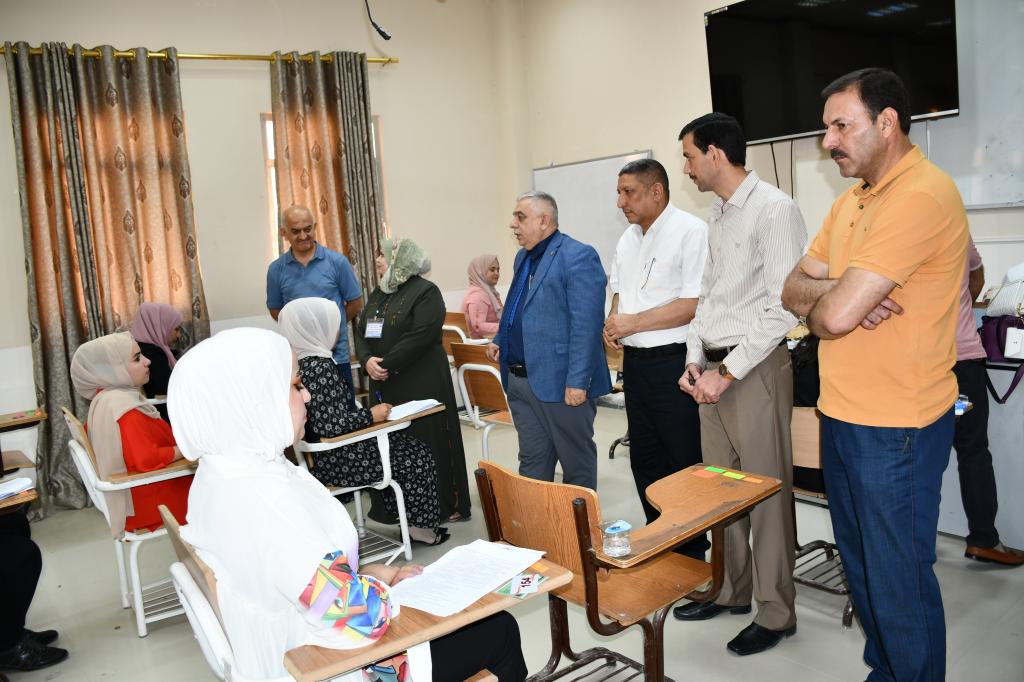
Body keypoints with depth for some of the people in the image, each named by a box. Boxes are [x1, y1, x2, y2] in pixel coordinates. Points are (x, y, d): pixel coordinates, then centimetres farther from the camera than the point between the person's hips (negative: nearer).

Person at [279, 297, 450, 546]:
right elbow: (331, 425, -29)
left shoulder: (298, 362, 5)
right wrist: (371, 415, -16)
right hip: (333, 460, -9)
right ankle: (419, 526, 21)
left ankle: (406, 517, 27)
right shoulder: (318, 366, -24)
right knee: (415, 455, 5)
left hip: (317, 452, 9)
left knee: (403, 445, 21)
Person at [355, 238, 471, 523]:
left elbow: (420, 336, -18)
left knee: (429, 442, -1)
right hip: (385, 386, 7)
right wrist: (367, 360, -8)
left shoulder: (426, 292, -7)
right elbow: (361, 333, 12)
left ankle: (445, 506, 11)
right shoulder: (377, 294, 17)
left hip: (422, 384, -7)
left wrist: (385, 364, -17)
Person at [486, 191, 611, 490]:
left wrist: (577, 382, -23)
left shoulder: (578, 257, -13)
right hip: (520, 380, 8)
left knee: (577, 461, 9)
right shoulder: (523, 257, 16)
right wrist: (500, 340, 12)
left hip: (559, 383, -8)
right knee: (532, 461, 16)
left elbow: (586, 325, -20)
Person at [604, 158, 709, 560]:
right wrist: (612, 324, 1)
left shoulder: (690, 231, -12)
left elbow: (695, 303, -20)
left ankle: (693, 554, 17)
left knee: (684, 463, 2)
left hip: (672, 362, -8)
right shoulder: (628, 239, 14)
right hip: (635, 361, 8)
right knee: (644, 459, 16)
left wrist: (633, 323, -16)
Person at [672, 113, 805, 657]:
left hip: (755, 367, -8)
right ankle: (732, 591, 32)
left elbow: (782, 308, -17)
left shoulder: (774, 210, -13)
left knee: (766, 490, 2)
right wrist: (695, 360, 7)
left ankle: (775, 613, 18)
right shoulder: (717, 213, 14)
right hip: (713, 368, 8)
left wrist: (727, 372, -16)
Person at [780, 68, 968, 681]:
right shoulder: (852, 199, 11)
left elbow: (836, 314, -26)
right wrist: (835, 293, -13)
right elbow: (794, 289, 8)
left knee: (899, 584, 5)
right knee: (861, 567, 21)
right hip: (843, 415, 9)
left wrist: (821, 302, -3)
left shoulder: (921, 195, -19)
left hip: (895, 428, -9)